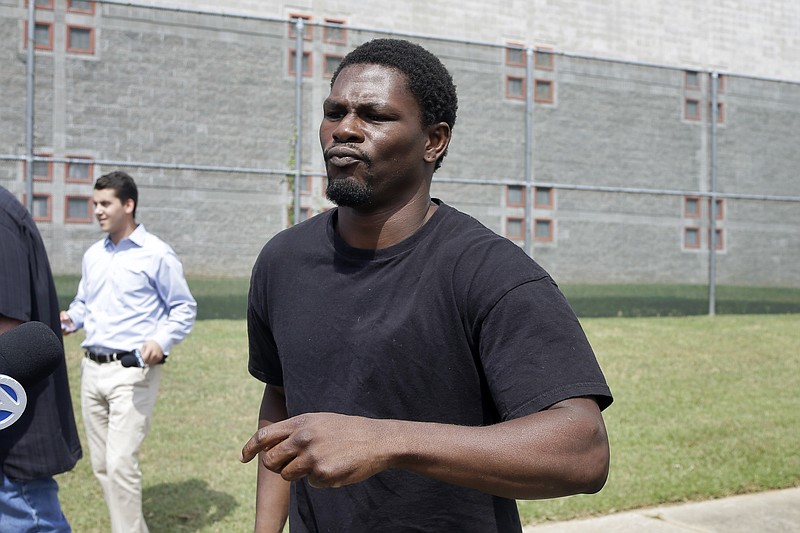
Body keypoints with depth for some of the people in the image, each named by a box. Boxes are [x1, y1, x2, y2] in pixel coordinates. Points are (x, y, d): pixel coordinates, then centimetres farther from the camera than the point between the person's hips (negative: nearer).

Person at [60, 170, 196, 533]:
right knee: (101, 465, 11)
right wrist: (70, 319, 2)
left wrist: (161, 341, -19)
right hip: (92, 368, 7)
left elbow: (184, 308, -3)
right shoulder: (93, 255, 14)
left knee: (120, 462, -12)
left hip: (133, 371, -7)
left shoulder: (156, 254, -6)